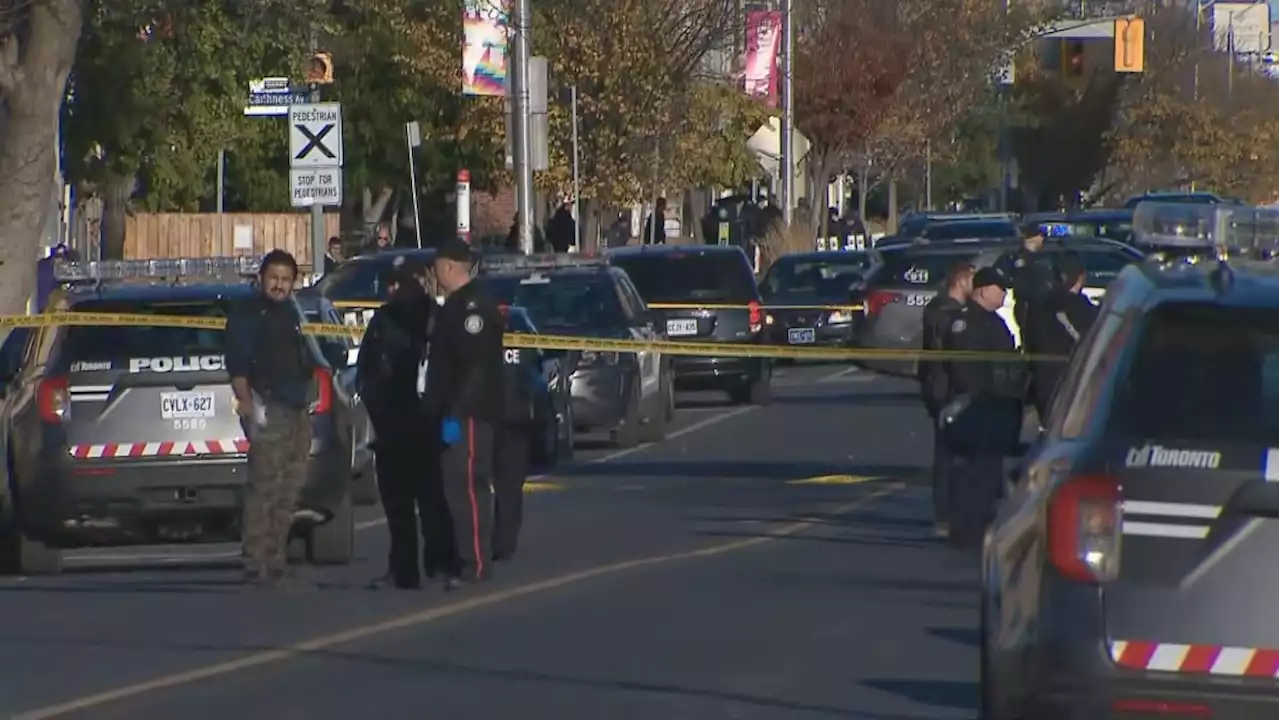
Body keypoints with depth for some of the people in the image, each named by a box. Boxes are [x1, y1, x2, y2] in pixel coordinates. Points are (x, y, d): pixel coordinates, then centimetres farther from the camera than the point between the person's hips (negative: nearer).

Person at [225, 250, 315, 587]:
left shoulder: (291, 314, 19)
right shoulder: (246, 316, -5)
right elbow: (237, 367, -12)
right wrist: (248, 407, -21)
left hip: (297, 412, 9)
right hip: (269, 412, -9)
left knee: (289, 490, 10)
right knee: (265, 488, -14)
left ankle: (275, 561, 15)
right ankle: (256, 564, -16)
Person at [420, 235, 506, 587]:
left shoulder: (474, 306, -14)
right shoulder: (454, 306, 19)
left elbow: (476, 366, -22)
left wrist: (455, 414, -25)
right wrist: (439, 412, 19)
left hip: (469, 414, -11)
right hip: (454, 413, 11)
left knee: (467, 486, -13)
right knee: (456, 487, 12)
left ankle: (476, 565, -14)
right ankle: (462, 559, 17)